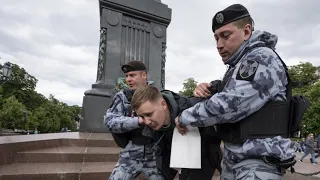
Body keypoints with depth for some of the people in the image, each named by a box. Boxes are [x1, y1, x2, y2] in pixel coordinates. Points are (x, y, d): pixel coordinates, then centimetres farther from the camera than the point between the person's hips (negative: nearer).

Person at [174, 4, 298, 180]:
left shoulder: (262, 58, -15)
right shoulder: (238, 66, 14)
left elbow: (229, 105, -25)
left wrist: (184, 117, -13)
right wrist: (206, 90, -2)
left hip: (258, 163, -8)